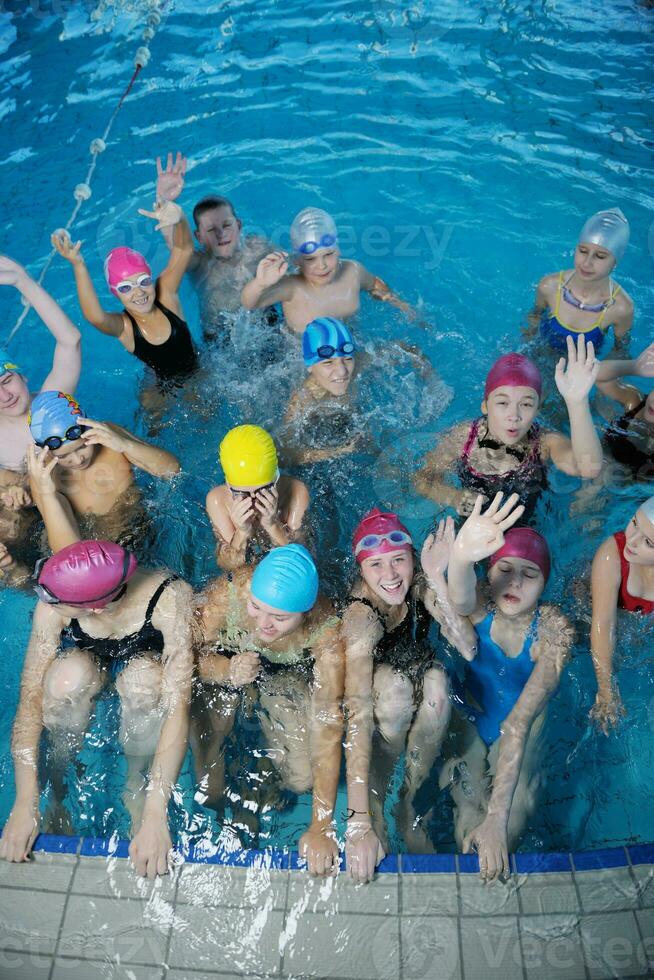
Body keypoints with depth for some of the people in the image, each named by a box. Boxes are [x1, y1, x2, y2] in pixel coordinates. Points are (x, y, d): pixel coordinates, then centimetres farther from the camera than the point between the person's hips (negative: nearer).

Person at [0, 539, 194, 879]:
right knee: (69, 677, -34)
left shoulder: (170, 599, -40)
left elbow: (177, 707, -41)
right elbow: (30, 695, -28)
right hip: (84, 657, 2)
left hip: (146, 658, -1)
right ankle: (61, 772, -4)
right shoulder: (53, 605, -32)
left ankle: (135, 785, -8)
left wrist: (155, 815, -44)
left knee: (143, 681, -37)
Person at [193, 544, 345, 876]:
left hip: (288, 673, 1)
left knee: (301, 780, -8)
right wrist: (227, 670, -50)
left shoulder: (326, 630, -36)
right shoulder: (228, 591, -37)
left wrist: (320, 827, -38)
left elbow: (328, 722, -36)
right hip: (224, 661, -1)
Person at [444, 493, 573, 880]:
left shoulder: (554, 629, -28)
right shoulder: (479, 604, -26)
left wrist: (498, 818, -41)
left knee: (515, 812, -15)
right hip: (468, 710, 0)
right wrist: (461, 557, -79)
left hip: (522, 720, 0)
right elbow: (461, 598, -53)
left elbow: (522, 719, -35)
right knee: (467, 803, -16)